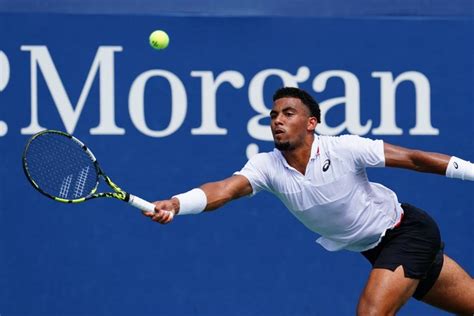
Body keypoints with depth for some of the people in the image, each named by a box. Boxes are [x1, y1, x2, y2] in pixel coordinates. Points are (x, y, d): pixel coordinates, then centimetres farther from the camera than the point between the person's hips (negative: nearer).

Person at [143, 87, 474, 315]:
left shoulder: (344, 149, -21)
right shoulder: (267, 166, -11)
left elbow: (415, 159, -14)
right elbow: (224, 190, -28)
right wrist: (174, 205, -45)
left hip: (409, 230, -5)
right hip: (375, 249, 5)